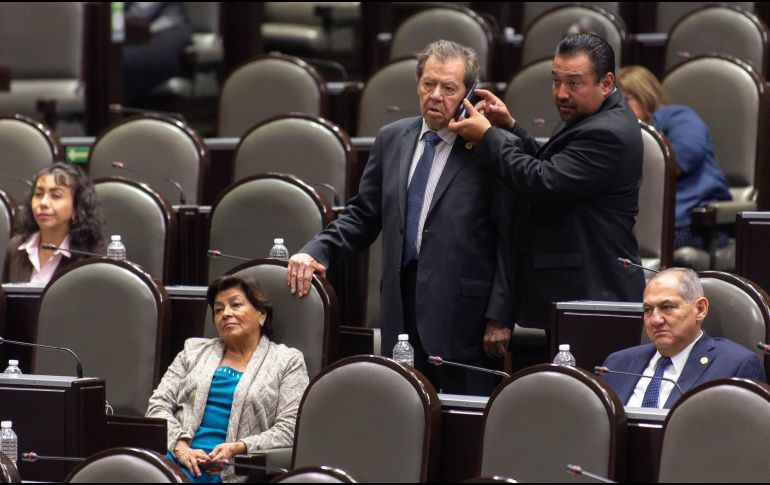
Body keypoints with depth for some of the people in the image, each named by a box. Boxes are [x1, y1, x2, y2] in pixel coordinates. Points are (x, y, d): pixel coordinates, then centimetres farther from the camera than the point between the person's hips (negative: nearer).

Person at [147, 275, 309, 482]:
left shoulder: (287, 362, 13)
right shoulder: (195, 351, 24)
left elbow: (288, 430, 3)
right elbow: (159, 405, 14)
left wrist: (237, 449, -13)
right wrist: (180, 447, -7)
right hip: (178, 456, 3)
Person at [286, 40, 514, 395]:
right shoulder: (392, 140, 14)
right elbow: (363, 215, 18)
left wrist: (500, 316, -11)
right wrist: (318, 251, 0)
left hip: (465, 316, -5)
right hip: (403, 309, 5)